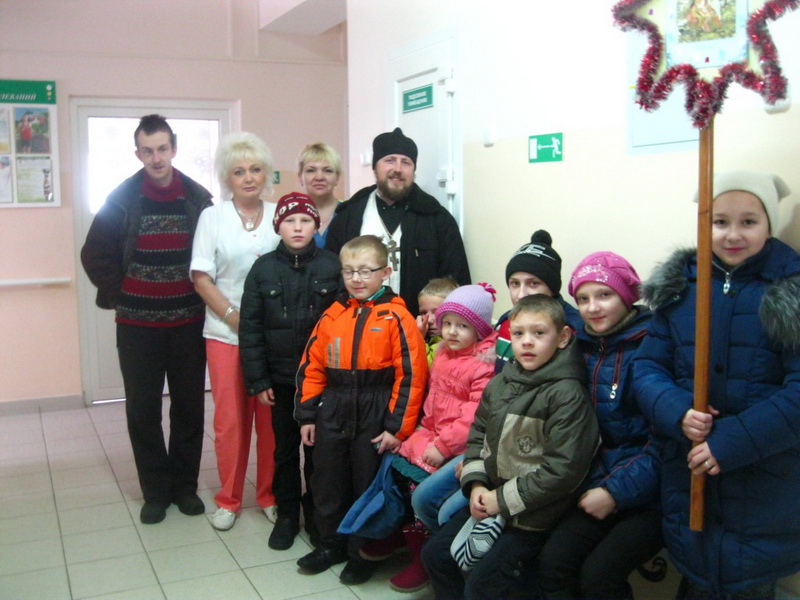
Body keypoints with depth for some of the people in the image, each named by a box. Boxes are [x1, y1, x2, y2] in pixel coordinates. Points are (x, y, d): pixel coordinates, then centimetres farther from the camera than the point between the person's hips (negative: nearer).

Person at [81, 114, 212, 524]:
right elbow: (95, 254, 4)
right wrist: (117, 294, -1)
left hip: (188, 323, 1)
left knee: (189, 406, 8)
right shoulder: (123, 199, -2)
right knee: (142, 410, 5)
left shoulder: (198, 199, 0)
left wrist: (203, 296, 1)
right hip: (137, 326, 0)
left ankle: (185, 485, 23)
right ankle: (155, 491, 19)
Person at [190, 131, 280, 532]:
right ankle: (228, 499, 20)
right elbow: (201, 277, 0)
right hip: (225, 333, -1)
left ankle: (269, 494, 22)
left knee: (271, 417, 6)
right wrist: (234, 316, -10)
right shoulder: (213, 217, 4)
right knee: (230, 419, 5)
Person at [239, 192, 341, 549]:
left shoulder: (332, 266, -3)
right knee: (285, 449, 12)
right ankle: (287, 514, 27)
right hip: (281, 379, 1)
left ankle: (317, 513, 26)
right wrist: (257, 380, -4)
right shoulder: (263, 269, 0)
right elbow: (250, 328, 0)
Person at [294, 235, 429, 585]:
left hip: (375, 415, -5)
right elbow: (311, 366, 8)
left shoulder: (396, 318, -10)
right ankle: (331, 544, 35)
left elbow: (410, 375, -13)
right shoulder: (332, 316, 5)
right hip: (333, 412, 5)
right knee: (327, 483, 15)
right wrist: (307, 415, 5)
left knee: (368, 485, 8)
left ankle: (362, 552, 27)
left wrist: (398, 427, -14)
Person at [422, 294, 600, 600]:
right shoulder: (499, 384, 4)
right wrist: (476, 484, -4)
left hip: (533, 515, -7)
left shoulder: (567, 394, -19)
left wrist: (504, 499, -17)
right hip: (488, 499, 7)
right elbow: (477, 436, 12)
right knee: (435, 553, 11)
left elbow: (563, 469, -21)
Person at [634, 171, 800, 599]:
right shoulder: (678, 287, 4)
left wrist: (731, 443, -20)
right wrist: (677, 412, -16)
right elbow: (647, 367, 3)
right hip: (687, 476, 3)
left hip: (763, 484, -3)